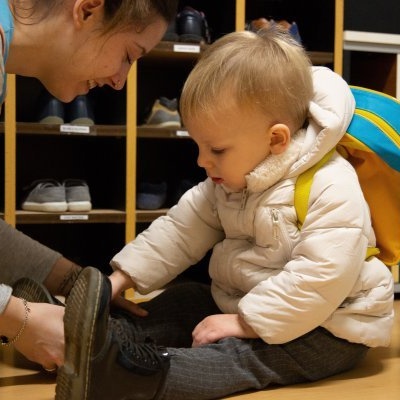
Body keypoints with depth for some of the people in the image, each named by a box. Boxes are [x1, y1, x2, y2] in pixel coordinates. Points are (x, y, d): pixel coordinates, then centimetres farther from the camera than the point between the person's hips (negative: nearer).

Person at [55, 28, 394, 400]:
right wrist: (121, 278, -3)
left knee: (243, 355, -31)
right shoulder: (229, 180, 3)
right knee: (183, 300, 1)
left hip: (322, 328, -9)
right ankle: (111, 337, -23)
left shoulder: (332, 190, -24)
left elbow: (318, 279, -30)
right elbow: (181, 229, 7)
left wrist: (246, 323, -27)